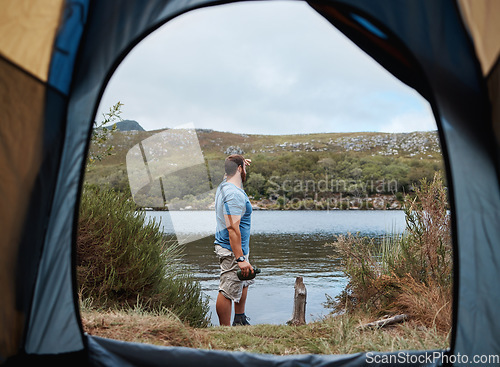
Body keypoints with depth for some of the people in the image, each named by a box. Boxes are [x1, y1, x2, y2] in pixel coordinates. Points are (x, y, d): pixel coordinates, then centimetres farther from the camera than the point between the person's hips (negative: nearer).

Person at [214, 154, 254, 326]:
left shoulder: (224, 186, 9)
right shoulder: (235, 194, -22)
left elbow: (230, 173, 37)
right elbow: (232, 228, -27)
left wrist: (240, 161, 37)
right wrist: (240, 258, -29)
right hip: (232, 250, -11)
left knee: (244, 282, 25)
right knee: (227, 292, -3)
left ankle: (240, 320, 38)